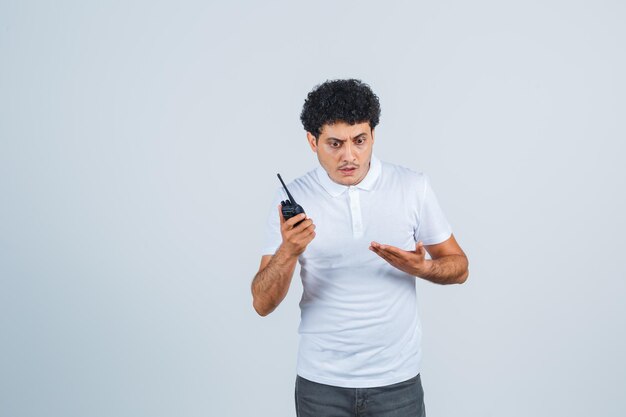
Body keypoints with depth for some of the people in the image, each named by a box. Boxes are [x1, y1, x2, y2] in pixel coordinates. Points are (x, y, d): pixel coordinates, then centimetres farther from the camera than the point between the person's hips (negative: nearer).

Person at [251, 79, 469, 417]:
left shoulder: (413, 187, -6)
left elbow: (459, 268, 3)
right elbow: (263, 304, -8)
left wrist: (422, 267, -18)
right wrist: (288, 251, -27)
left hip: (396, 380, 0)